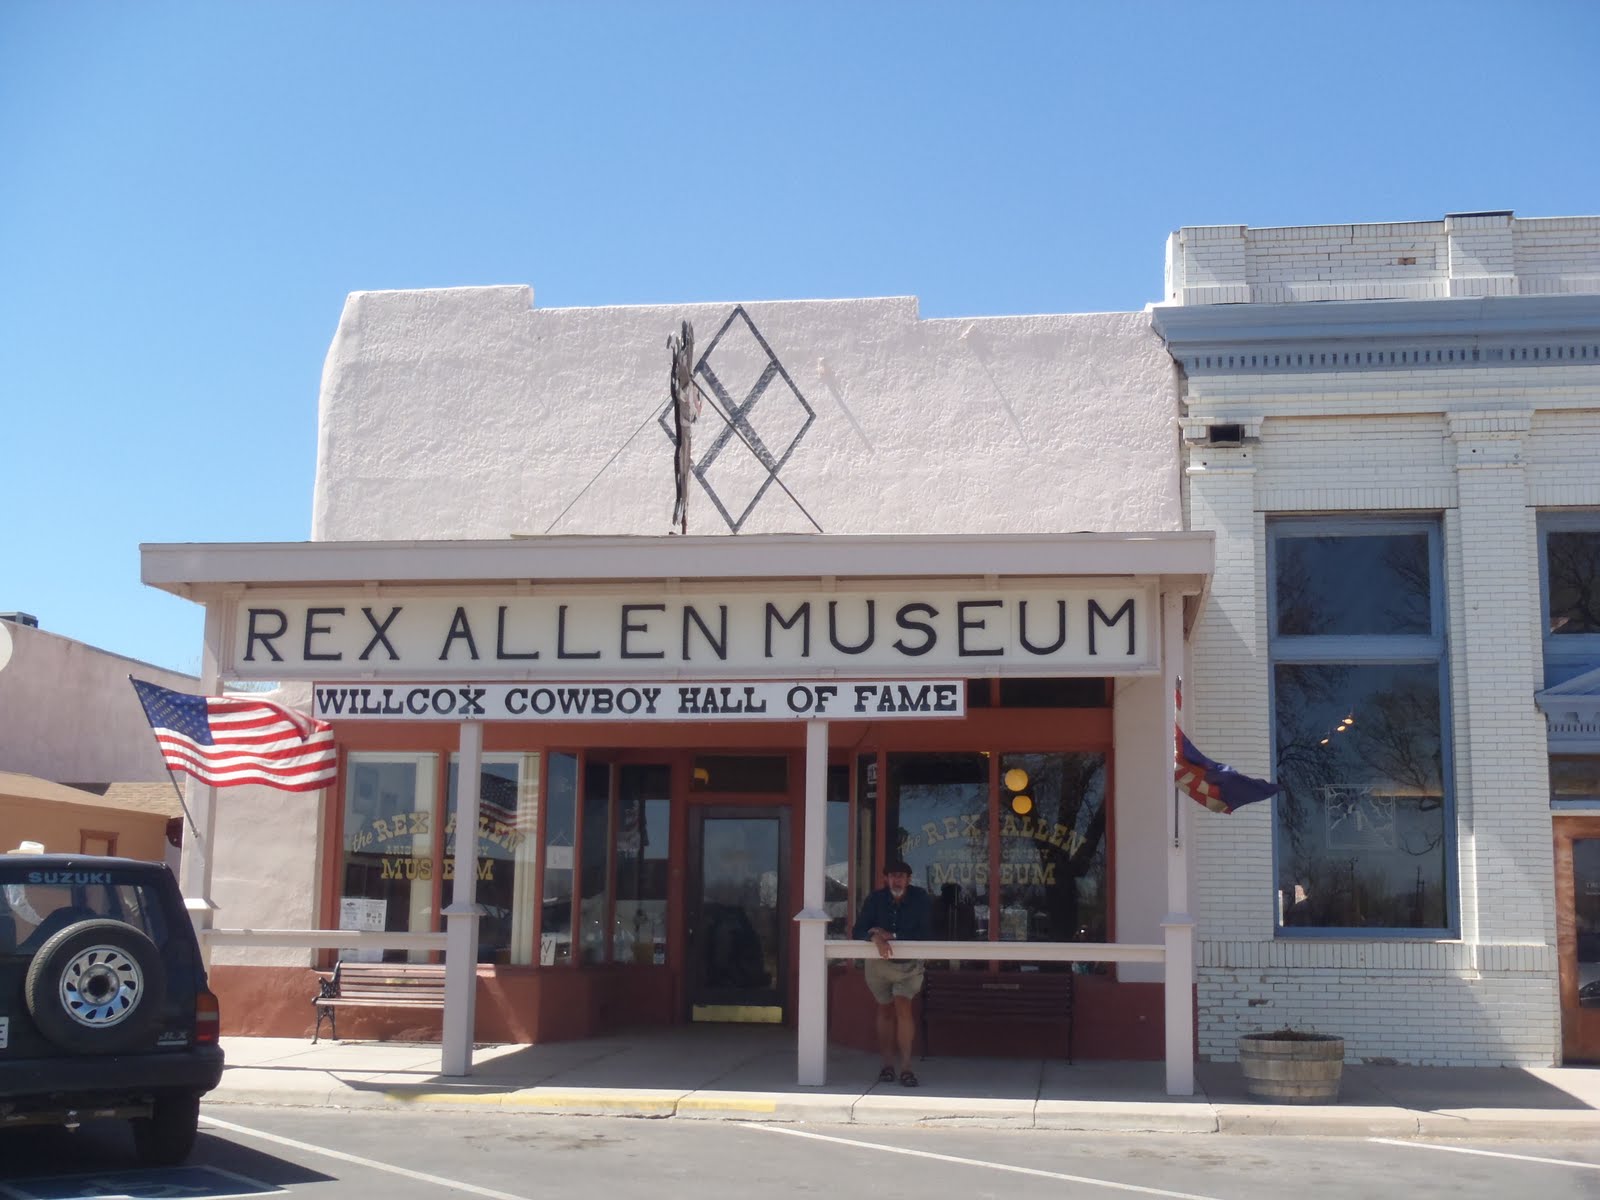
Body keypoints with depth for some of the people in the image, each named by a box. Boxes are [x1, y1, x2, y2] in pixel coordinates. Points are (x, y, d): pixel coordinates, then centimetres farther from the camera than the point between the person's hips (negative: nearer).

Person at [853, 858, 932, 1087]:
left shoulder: (921, 899, -15)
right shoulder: (876, 899, -12)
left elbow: (925, 935, -22)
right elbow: (859, 931, -19)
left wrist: (892, 936, -27)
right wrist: (876, 938, -40)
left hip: (909, 963, -2)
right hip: (879, 963, 2)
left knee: (903, 1007, -17)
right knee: (885, 1011, 11)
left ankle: (906, 1066, -15)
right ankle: (888, 1064, 22)